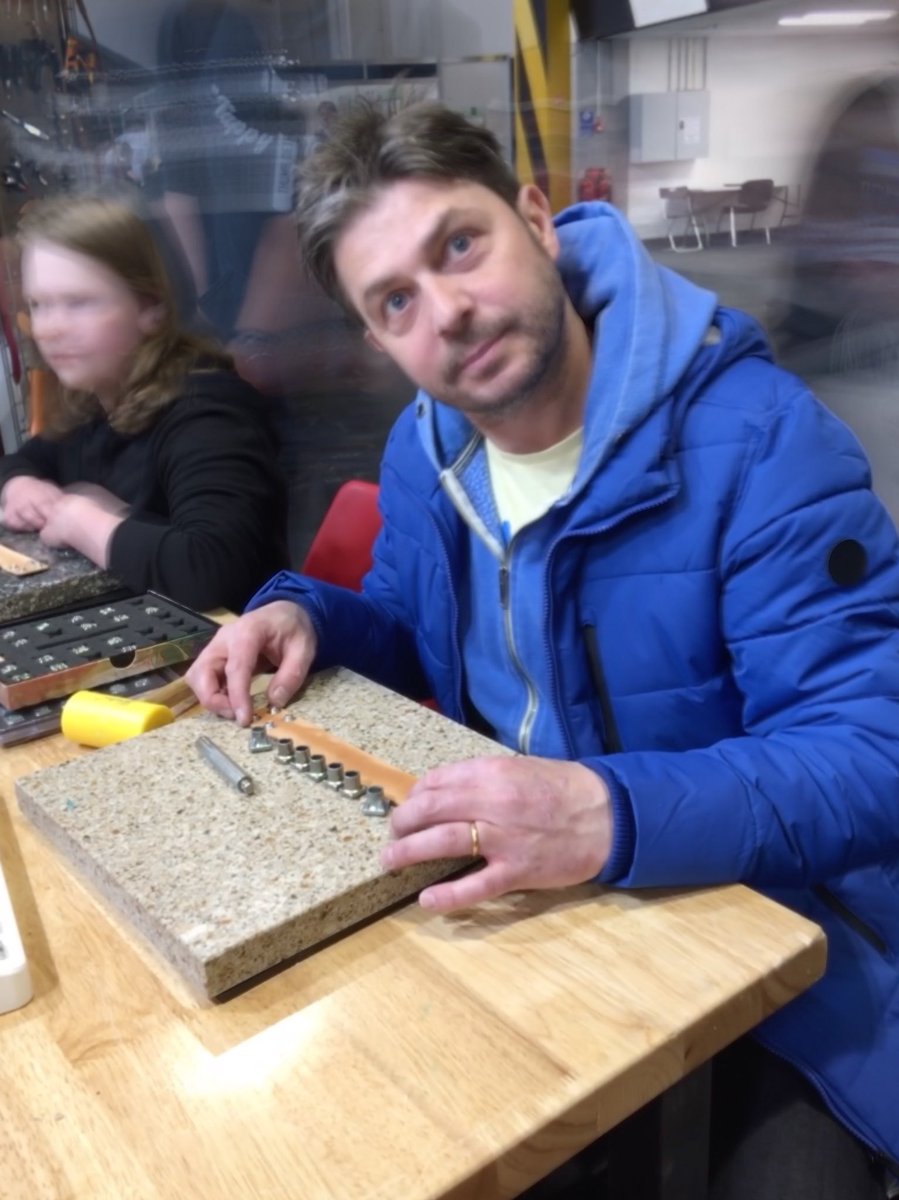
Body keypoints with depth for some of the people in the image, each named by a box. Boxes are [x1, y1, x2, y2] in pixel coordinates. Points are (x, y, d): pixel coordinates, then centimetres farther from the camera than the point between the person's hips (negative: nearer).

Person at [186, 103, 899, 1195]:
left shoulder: (759, 438, -23)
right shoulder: (423, 449, 0)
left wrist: (617, 815, -41)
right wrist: (306, 617, -6)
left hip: (774, 933, -4)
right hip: (514, 901, 5)